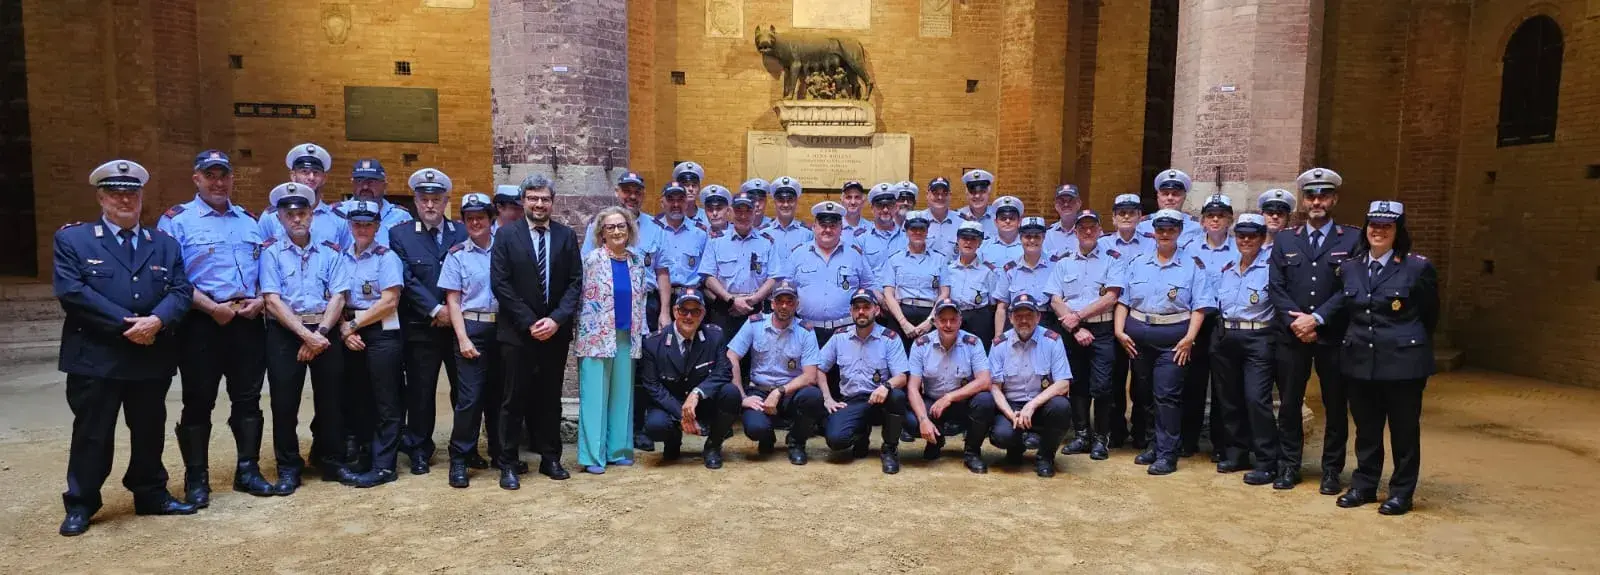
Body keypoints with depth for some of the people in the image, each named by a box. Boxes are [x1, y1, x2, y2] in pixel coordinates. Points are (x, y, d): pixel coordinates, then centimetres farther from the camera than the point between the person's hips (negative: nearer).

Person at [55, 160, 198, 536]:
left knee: (150, 432, 13)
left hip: (152, 359, 3)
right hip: (95, 359, -3)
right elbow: (72, 292, -11)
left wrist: (157, 320, -18)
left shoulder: (165, 244, 12)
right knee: (92, 435, 6)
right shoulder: (72, 239, 1)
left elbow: (181, 290, 2)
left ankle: (152, 496, 27)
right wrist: (125, 324, -16)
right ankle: (80, 505, 20)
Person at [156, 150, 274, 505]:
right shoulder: (177, 220, -1)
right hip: (202, 324, -4)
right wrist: (212, 307, -16)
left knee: (248, 398, 9)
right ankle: (196, 479, 13)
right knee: (199, 402, 2)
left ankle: (247, 470, 19)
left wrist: (260, 300, -2)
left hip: (249, 322, 4)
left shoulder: (249, 220, 15)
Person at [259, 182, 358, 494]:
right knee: (284, 402, 2)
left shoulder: (330, 252, 6)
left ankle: (333, 461, 18)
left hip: (326, 331, 1)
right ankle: (288, 469, 14)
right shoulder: (271, 252, 1)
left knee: (330, 399, 6)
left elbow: (338, 296, -1)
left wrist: (319, 333, -12)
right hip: (285, 333, -1)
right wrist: (306, 334, -14)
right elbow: (273, 300, -7)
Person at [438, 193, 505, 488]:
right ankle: (459, 460, 7)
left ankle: (500, 452, 24)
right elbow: (453, 301, 1)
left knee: (498, 393, 11)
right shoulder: (457, 255, 2)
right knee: (469, 397, -4)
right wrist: (463, 339, -8)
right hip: (472, 329, -2)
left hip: (503, 328, 2)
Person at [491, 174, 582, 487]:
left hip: (556, 330, 2)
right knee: (514, 399, 3)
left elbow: (575, 282, 1)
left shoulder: (566, 236, 5)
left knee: (551, 398, 11)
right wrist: (529, 322, -12)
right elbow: (500, 284, -7)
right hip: (517, 332, -2)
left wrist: (556, 319, -11)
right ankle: (508, 464, 12)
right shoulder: (506, 235, -1)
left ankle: (550, 458, 22)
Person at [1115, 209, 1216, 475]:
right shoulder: (1137, 263, 10)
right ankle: (1152, 444, 26)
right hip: (1137, 337, 4)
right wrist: (1120, 331, -3)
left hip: (1174, 338, -4)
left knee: (1167, 395, -7)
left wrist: (1189, 338, -14)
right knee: (1143, 393, 12)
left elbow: (1199, 306, -5)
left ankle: (1167, 454, -2)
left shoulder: (1192, 265, 1)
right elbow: (1123, 300, 8)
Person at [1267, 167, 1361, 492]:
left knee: (1335, 407, 7)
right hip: (1291, 336, 2)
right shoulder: (1284, 240, 9)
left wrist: (1317, 319, -14)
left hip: (1333, 337, -2)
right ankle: (1290, 465, 19)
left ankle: (1331, 469, 19)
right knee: (1289, 403, 7)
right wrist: (1294, 321, -11)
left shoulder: (1353, 240, 2)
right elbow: (1275, 287, 2)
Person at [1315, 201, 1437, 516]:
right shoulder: (1350, 267, 5)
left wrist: (1412, 343, 10)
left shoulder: (1418, 267, -7)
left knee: (1403, 430, 8)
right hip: (1360, 362, 4)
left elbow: (1430, 315, 3)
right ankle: (1363, 486, 26)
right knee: (1366, 428, 14)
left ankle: (1401, 492, 20)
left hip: (1403, 363, -4)